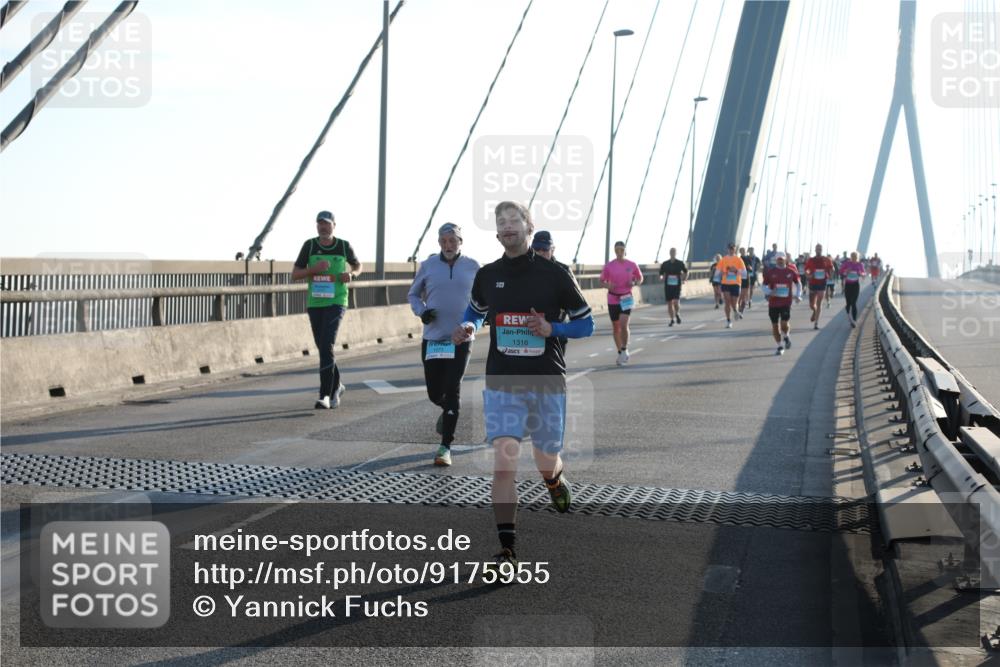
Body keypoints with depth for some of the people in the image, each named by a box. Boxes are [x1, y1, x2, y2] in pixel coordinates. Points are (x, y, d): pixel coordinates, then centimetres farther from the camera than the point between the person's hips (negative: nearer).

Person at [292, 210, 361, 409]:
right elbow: (294, 275, 2)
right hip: (314, 303, 3)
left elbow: (357, 265, 20)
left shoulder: (344, 246, 2)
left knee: (327, 346, -18)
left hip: (336, 303, -3)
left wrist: (352, 274, -3)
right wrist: (314, 269, -15)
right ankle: (336, 386, 34)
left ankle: (325, 395, -19)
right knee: (323, 348, 12)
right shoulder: (309, 245, 2)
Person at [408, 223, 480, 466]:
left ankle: (445, 447, -3)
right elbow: (413, 294, 14)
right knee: (434, 393, 5)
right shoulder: (428, 265, 3)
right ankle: (447, 410, 42)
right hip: (432, 339, 1)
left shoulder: (472, 267, 3)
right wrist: (421, 311, -6)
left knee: (452, 391, -8)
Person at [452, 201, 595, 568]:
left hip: (546, 384, 0)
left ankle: (556, 480, 52)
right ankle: (507, 549, -12)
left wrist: (551, 329, -16)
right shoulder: (487, 275, 3)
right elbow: (476, 310, 23)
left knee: (547, 463, 12)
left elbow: (586, 323, 2)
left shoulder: (553, 274, -4)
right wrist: (468, 328, 0)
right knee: (504, 464, -14)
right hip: (501, 383, 1)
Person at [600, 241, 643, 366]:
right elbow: (602, 281, 7)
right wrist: (608, 286, -15)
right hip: (613, 300, 2)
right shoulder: (608, 266, -2)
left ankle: (625, 350, -2)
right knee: (616, 327, 9)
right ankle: (620, 353, 24)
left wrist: (634, 283, -11)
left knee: (623, 324, -19)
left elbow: (640, 278, 11)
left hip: (626, 299, -1)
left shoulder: (632, 265, -1)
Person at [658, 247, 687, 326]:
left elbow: (686, 272, 17)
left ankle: (677, 314, 13)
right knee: (669, 303, 4)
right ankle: (672, 320, 18)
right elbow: (661, 274, 9)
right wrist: (661, 277, -12)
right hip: (667, 286, 2)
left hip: (677, 286, -2)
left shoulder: (680, 263, 2)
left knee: (676, 302, -18)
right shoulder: (665, 264, 4)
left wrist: (684, 280, 3)